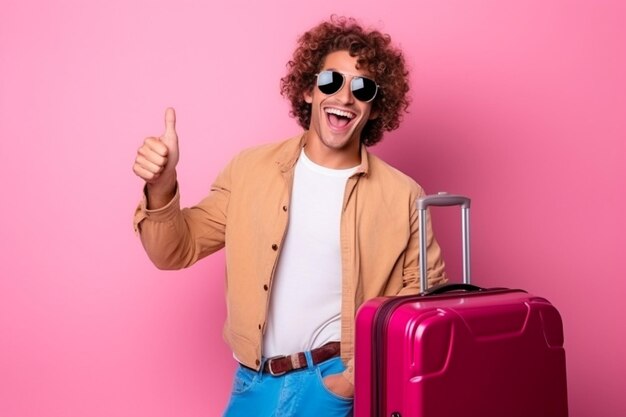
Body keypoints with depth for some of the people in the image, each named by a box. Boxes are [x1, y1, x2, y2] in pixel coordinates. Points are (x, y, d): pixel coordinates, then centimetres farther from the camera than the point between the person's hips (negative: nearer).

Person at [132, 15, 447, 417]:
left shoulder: (402, 197, -6)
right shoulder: (250, 169, 1)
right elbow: (177, 251, 3)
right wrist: (161, 188, -16)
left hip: (335, 384, -2)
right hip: (253, 383, 3)